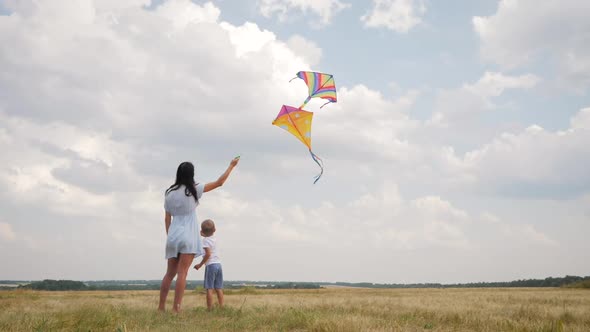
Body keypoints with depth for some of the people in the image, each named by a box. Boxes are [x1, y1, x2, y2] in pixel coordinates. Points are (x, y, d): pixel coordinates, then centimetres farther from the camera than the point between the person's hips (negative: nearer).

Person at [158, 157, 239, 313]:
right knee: (182, 273, -6)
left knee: (170, 273, 11)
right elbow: (219, 182, 2)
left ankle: (161, 306, 12)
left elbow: (167, 218, 10)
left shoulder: (169, 193, 8)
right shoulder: (193, 190, -4)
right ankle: (176, 308, -10)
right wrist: (231, 166, 12)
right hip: (188, 236, -5)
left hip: (173, 236, 5)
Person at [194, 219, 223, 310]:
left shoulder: (205, 240, -5)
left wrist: (200, 264, -8)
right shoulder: (214, 239, 15)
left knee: (209, 288, -6)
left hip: (210, 265, -7)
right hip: (219, 264, 7)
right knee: (219, 288, 7)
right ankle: (221, 307, 4)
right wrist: (203, 234, 34)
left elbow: (208, 254, -14)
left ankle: (210, 308, -9)